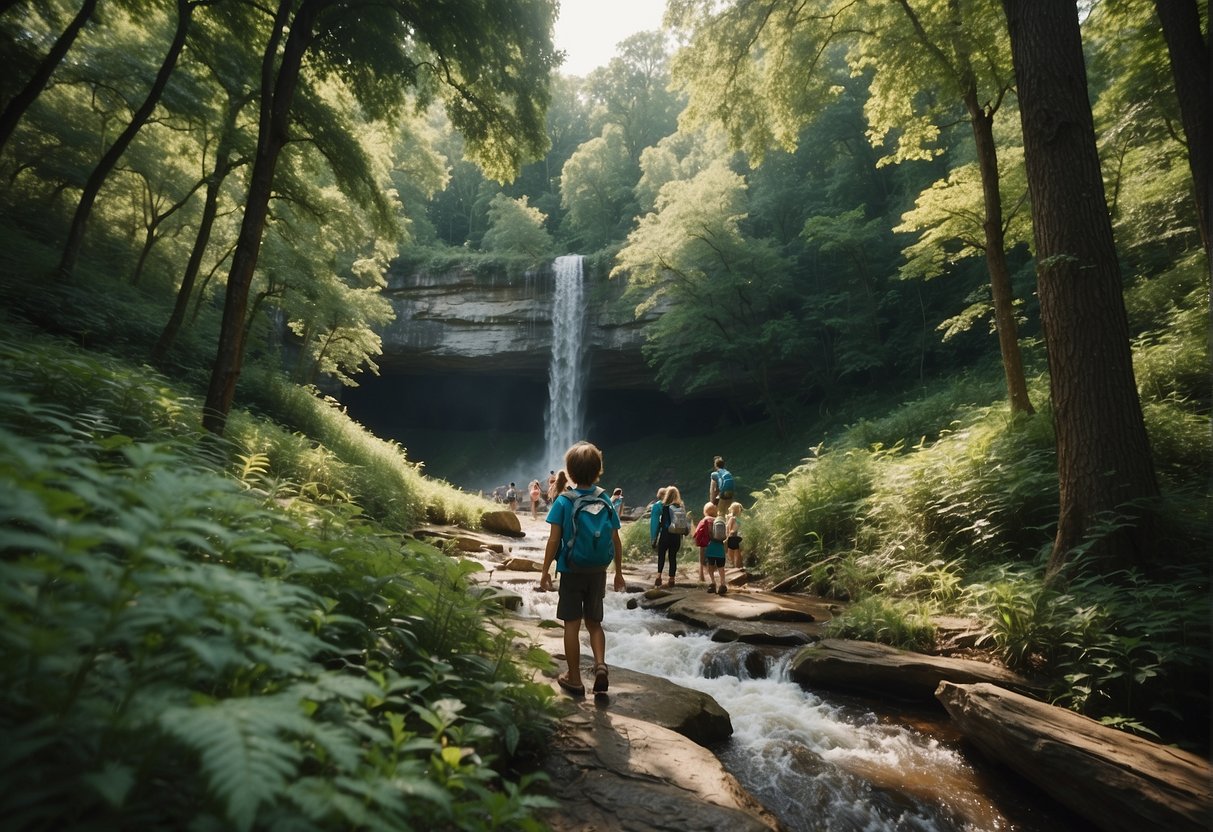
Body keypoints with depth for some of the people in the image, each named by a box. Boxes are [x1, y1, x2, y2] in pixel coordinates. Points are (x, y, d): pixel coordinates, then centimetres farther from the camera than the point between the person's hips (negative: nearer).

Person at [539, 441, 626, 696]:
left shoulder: (563, 501, -11)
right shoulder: (606, 502, -3)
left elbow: (554, 540, -11)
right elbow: (615, 541, 1)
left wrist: (545, 571, -1)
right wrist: (618, 572, 12)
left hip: (571, 571, -2)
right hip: (597, 572, 3)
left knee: (572, 624, 8)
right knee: (594, 623, 17)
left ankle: (574, 679, 16)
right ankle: (600, 665, -2)